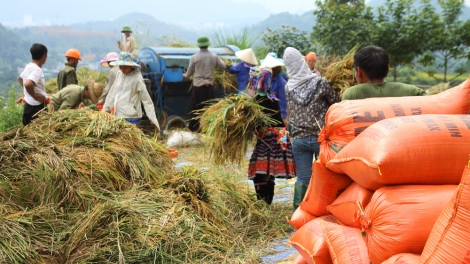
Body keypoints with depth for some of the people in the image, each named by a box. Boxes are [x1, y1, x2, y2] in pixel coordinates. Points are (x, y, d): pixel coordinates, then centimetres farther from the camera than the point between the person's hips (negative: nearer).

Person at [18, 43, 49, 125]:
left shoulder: (28, 66, 9)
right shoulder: (37, 70, -20)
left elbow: (20, 79, 27)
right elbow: (28, 84, -37)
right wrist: (35, 96, -22)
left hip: (29, 105, 10)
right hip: (37, 106, -10)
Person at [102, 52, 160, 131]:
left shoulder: (137, 78, -9)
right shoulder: (119, 74, 9)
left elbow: (146, 100, -8)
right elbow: (112, 93, 20)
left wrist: (152, 118, -12)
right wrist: (105, 109, 24)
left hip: (131, 118, -6)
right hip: (118, 116, 6)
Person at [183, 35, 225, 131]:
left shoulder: (194, 57, -6)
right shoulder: (214, 56, -1)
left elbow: (190, 72, 4)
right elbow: (223, 66, 8)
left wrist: (185, 75, 25)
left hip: (198, 85, -1)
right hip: (209, 85, 2)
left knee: (196, 107, 5)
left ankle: (193, 127, 9)